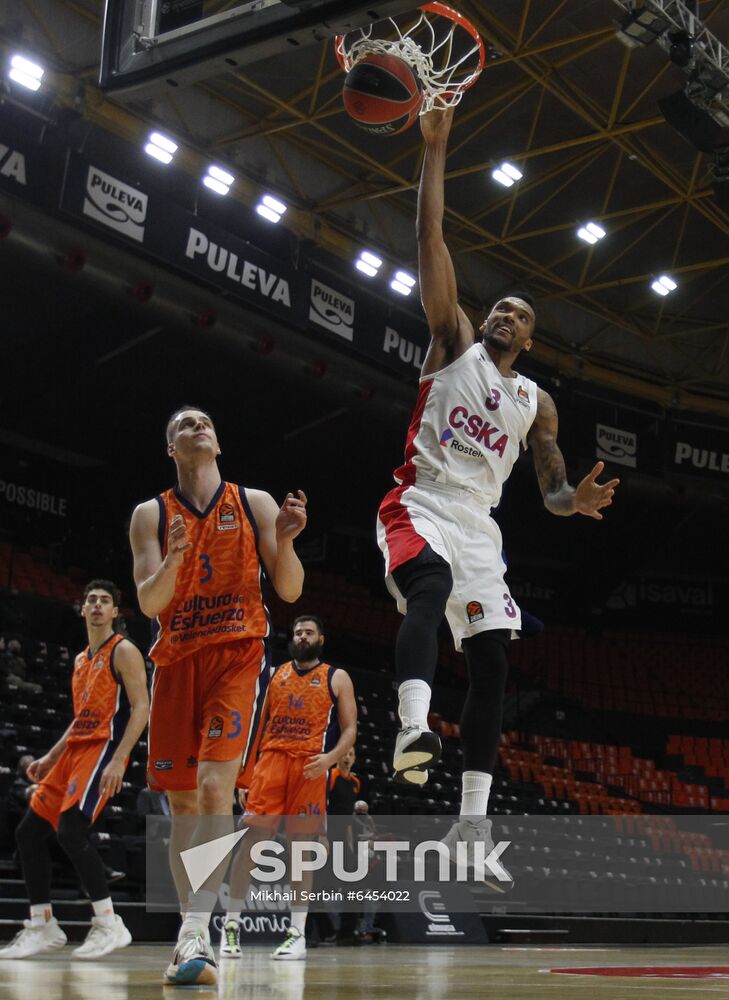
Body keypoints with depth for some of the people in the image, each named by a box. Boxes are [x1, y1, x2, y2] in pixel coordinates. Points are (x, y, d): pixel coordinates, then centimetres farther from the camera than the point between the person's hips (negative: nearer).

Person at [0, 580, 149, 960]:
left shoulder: (123, 651, -5)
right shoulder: (81, 660, 20)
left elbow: (141, 708, -14)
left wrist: (118, 760, -23)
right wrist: (49, 758, 19)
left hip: (103, 749, -9)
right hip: (75, 749, 9)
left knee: (71, 832, -23)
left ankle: (109, 926, -15)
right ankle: (42, 927, 15)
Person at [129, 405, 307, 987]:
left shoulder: (254, 503, 6)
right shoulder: (151, 515, 9)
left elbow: (290, 591, 4)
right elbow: (148, 602, -2)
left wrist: (284, 542, -15)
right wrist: (175, 557, -21)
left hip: (239, 655, -3)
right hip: (177, 661, 3)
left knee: (214, 786, -21)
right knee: (182, 803, 6)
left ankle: (196, 936, -24)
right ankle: (191, 935, 19)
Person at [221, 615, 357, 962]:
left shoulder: (337, 678, 10)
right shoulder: (275, 674, 18)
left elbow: (350, 729, 5)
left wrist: (331, 757, -14)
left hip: (310, 765, -2)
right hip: (271, 758, 2)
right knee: (252, 836, -8)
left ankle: (298, 933, 5)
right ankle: (232, 922, -1)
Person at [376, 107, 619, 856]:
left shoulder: (536, 402, 18)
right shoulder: (453, 342, 10)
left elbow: (551, 493, 12)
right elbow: (430, 241, 1)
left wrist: (579, 500, -13)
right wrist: (435, 147, -4)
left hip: (477, 526, 5)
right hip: (417, 507, -5)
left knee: (491, 664, -3)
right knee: (432, 588, -37)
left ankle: (471, 822, 1)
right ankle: (413, 731, -55)